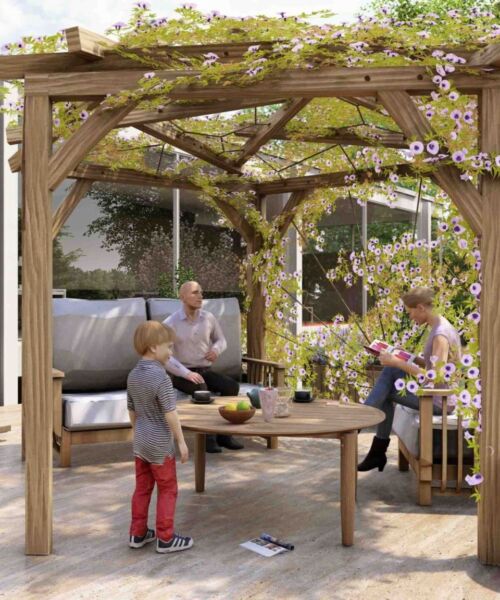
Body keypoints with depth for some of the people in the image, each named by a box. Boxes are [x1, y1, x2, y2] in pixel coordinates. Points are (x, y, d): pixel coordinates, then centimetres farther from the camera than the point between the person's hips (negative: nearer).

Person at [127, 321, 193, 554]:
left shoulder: (133, 375, 3)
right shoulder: (161, 377, -22)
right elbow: (170, 414, -22)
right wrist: (181, 441, -15)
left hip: (140, 442, 8)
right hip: (160, 444, -7)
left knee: (142, 488, 16)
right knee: (167, 490, 6)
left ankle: (138, 534, 25)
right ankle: (165, 539, 13)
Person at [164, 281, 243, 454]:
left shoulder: (208, 318, 5)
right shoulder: (170, 323, -9)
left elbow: (221, 340, 19)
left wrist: (216, 349, -6)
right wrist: (186, 373, -26)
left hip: (205, 371, 5)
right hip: (182, 374, -5)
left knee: (232, 386, -22)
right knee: (201, 389, -35)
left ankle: (224, 434, -13)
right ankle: (208, 438, -23)